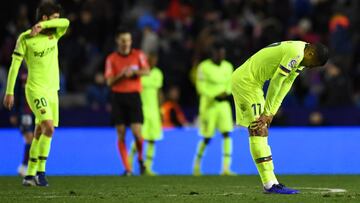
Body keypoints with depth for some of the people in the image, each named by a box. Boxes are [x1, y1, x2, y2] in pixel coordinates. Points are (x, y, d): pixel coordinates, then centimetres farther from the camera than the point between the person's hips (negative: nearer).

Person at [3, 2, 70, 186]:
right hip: (35, 89, -6)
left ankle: (30, 175, 13)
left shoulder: (54, 35, 7)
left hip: (52, 90, 6)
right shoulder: (25, 38, -7)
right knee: (49, 127, -21)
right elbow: (14, 65, -4)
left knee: (40, 133, 7)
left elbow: (66, 23, -14)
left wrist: (41, 26, -20)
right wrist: (9, 92, -5)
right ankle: (40, 171, -14)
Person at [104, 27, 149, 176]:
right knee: (121, 134, -3)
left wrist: (133, 71, -26)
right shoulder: (111, 59, 4)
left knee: (137, 132, -10)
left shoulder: (138, 55, 5)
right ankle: (127, 169, 2)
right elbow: (109, 82, -2)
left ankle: (140, 159, 18)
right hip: (118, 97, 1)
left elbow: (146, 71, -10)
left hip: (134, 96, -1)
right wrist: (121, 75, -18)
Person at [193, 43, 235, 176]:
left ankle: (226, 168, -11)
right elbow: (201, 88, -10)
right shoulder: (204, 67, -10)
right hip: (209, 105, -5)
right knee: (207, 138, 0)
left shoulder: (227, 67, 7)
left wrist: (226, 93, -5)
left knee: (227, 134, -10)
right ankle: (197, 166, 21)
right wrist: (215, 96, -19)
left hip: (223, 104, 5)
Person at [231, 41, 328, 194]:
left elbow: (286, 84, 7)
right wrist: (268, 112, -12)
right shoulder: (295, 53, -23)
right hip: (246, 82, -11)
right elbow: (276, 83, -21)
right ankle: (269, 184, -16)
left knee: (260, 132, 10)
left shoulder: (301, 56, 8)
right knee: (259, 131, -13)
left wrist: (271, 112, 1)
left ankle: (271, 182, 12)